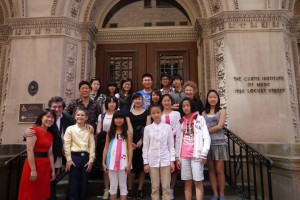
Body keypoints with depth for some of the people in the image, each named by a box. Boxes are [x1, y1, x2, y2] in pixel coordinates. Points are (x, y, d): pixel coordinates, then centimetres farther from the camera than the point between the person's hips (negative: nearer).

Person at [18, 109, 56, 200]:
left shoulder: (50, 135, 12)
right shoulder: (34, 130, -10)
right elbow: (29, 150, -17)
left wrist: (53, 170, 12)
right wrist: (33, 170, -19)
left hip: (45, 166, 7)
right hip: (33, 164, -7)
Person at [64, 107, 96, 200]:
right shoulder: (70, 128, 1)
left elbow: (92, 145, 4)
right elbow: (67, 145, -3)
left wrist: (91, 160, -2)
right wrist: (68, 159, -7)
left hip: (85, 157, 2)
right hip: (74, 156, -2)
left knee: (84, 182, 9)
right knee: (73, 181, 4)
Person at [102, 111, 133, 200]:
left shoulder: (127, 133, 0)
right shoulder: (110, 133, 7)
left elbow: (130, 149, -3)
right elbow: (106, 148, 7)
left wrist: (129, 163, -9)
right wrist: (103, 162, 1)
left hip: (123, 163, -2)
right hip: (111, 163, 2)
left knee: (123, 185, 7)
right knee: (113, 185, 12)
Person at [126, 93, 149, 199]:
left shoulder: (147, 112, 6)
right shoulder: (129, 113, 11)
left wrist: (141, 140, -12)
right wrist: (130, 142, -8)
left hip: (143, 142, -1)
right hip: (132, 142, 1)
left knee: (141, 166, 4)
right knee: (131, 165, 3)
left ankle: (140, 190, 16)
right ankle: (130, 189, 17)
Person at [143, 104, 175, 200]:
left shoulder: (167, 127, 0)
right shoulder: (148, 128, 1)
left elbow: (171, 145, 2)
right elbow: (145, 146, 2)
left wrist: (172, 161, -2)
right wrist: (145, 162, 0)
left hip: (165, 160, 0)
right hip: (152, 160, 1)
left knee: (166, 186, 7)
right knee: (154, 187, 10)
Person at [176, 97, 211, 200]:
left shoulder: (200, 119, 4)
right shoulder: (181, 121, 13)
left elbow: (206, 137, -3)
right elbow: (178, 140, 12)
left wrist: (204, 154, -10)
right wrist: (177, 157, 7)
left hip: (196, 155, -3)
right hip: (184, 156, 3)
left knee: (198, 181, -1)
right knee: (187, 182, 8)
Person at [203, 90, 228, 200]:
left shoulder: (222, 111, 5)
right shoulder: (204, 113, 13)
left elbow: (220, 126, -8)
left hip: (219, 142, -3)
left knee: (219, 170, 0)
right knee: (211, 169, 7)